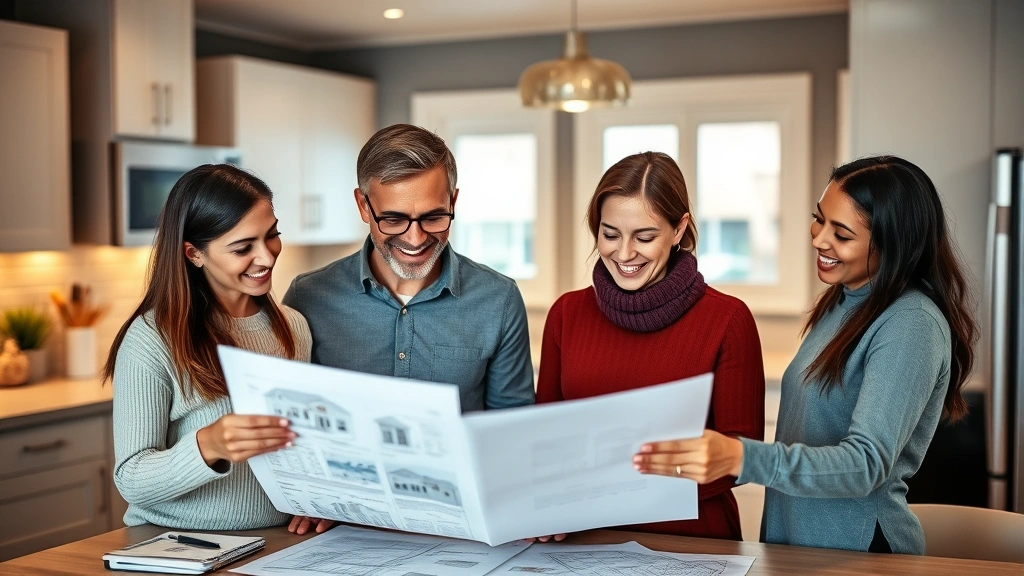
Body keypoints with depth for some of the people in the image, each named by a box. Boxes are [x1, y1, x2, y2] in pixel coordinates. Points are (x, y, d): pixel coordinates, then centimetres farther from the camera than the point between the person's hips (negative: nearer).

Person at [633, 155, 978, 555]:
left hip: (859, 550, -7)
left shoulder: (912, 324, -17)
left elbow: (866, 465, -25)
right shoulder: (838, 304, 9)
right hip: (792, 538, 7)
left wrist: (739, 458, -38)